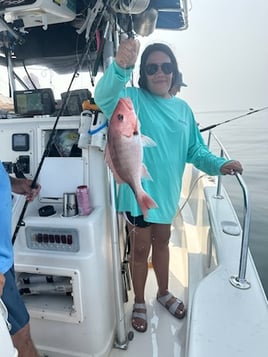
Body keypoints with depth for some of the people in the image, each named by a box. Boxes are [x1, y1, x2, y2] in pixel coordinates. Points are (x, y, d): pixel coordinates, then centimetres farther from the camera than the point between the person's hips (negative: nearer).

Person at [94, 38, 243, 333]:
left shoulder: (182, 109, 4)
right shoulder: (133, 99, -13)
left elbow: (195, 150, 6)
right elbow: (104, 97, -35)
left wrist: (219, 165, -11)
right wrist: (121, 66, -54)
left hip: (167, 192, 5)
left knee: (162, 243, 24)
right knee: (140, 249, 13)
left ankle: (164, 293, 49)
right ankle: (139, 302, 39)